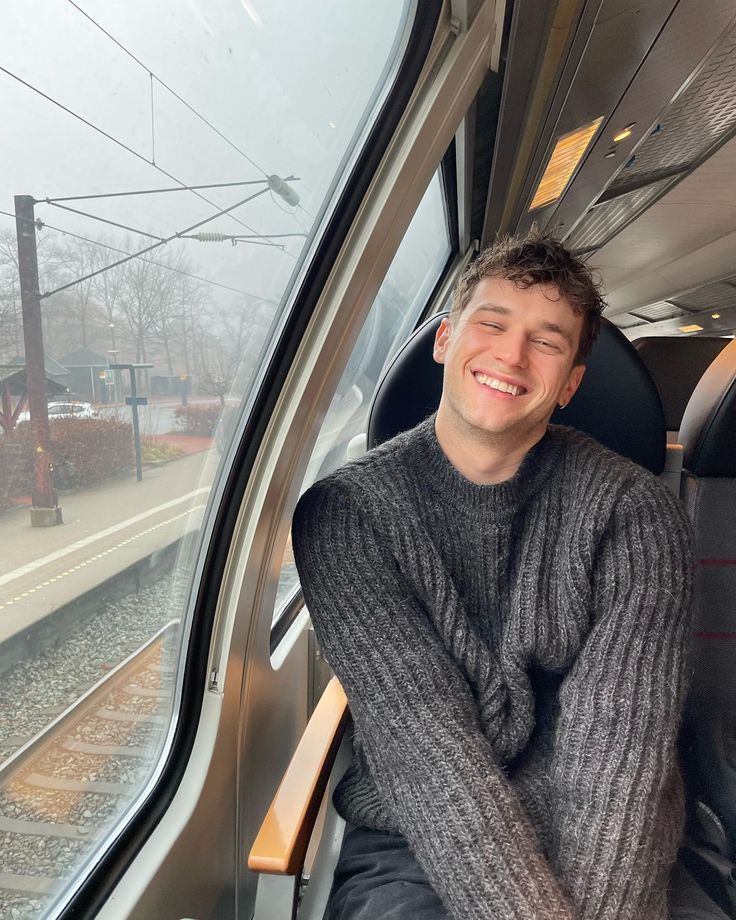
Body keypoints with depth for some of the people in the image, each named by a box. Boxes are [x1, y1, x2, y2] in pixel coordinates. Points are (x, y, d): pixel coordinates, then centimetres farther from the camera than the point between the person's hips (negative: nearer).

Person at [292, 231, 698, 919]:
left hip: (595, 862, 2)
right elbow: (424, 741, -16)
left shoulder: (633, 512, -6)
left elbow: (616, 746, -13)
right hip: (409, 854, -1)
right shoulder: (346, 511, -8)